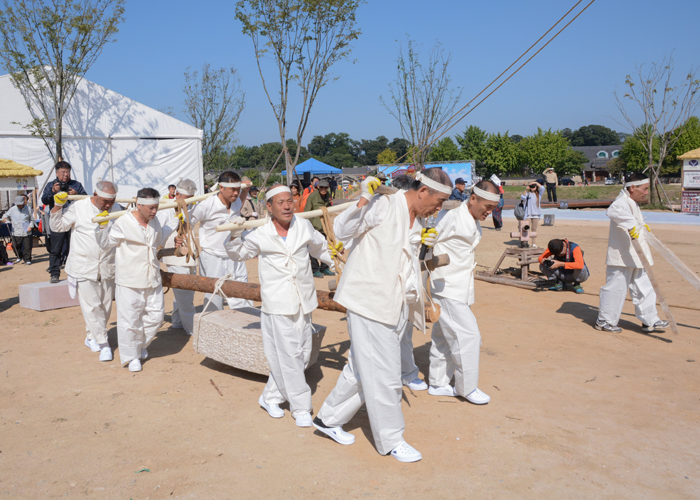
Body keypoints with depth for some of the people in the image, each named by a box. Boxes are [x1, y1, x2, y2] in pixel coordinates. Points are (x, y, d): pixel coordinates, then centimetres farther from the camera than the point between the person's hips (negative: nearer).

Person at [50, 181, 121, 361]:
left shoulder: (116, 209, 3)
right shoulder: (78, 208, -5)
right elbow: (57, 226, 5)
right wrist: (58, 206, -7)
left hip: (108, 268, 3)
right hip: (84, 268, -3)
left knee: (105, 306, 10)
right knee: (92, 307, -5)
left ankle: (91, 336, 30)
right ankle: (103, 344, 3)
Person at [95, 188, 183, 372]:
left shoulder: (154, 222, 9)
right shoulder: (122, 223, -12)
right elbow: (105, 245, -3)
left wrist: (175, 222, 29)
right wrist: (103, 227, -19)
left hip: (152, 280, 6)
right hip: (130, 281, -6)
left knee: (155, 316, 10)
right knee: (130, 319, 1)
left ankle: (141, 345, 35)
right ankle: (131, 356, 16)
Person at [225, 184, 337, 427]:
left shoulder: (304, 227, 4)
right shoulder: (259, 234, -4)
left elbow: (321, 248, 24)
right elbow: (237, 254, 13)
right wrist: (235, 235, -5)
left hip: (303, 302, 5)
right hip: (278, 304, -4)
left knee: (302, 354, 10)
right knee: (288, 357, -5)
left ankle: (270, 397, 26)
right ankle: (301, 407, 9)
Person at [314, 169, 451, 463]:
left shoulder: (415, 221, 14)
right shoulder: (384, 205, -13)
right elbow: (342, 231, -16)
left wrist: (423, 244, 6)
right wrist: (364, 199, -28)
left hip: (394, 306, 9)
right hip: (370, 303, -9)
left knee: (362, 369, 18)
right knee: (383, 375, 0)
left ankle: (329, 419, 34)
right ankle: (390, 440, 16)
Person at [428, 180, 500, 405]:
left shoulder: (475, 224, 11)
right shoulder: (450, 218, -18)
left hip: (461, 289, 9)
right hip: (447, 288, -9)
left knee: (444, 337, 15)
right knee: (468, 336, -6)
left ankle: (438, 384, 26)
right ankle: (467, 387, 8)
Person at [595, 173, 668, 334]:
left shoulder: (633, 203, 15)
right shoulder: (622, 202, -19)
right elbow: (613, 211, -44)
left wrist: (642, 226, 34)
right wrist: (631, 224, -51)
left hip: (635, 258, 10)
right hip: (622, 256, -10)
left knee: (644, 288, 13)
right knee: (616, 287, -1)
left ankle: (650, 321, 22)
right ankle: (604, 321, 11)